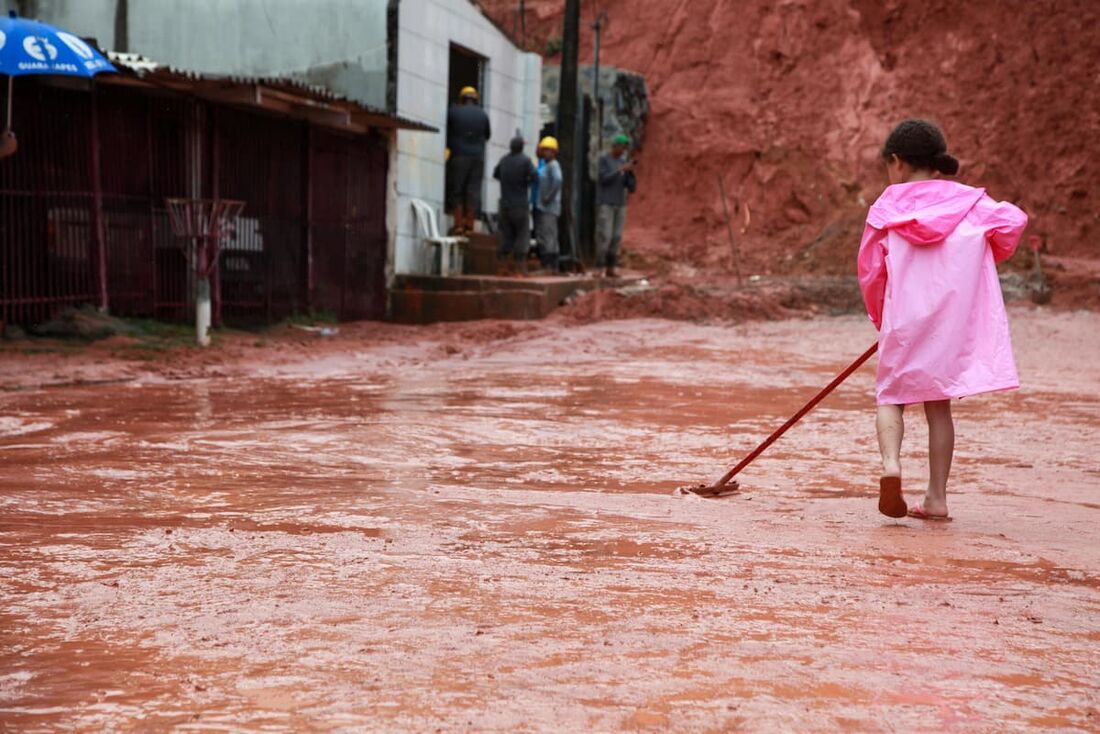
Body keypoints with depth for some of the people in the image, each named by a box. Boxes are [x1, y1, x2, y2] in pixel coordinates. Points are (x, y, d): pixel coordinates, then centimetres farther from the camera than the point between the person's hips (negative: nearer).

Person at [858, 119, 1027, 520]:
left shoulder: (887, 208, 2)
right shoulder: (967, 201, 5)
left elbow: (870, 272, 6)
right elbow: (1013, 220, -7)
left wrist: (883, 320, 22)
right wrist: (982, 259, 11)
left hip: (904, 321, -2)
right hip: (955, 320, 2)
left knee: (891, 396, 14)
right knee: (939, 404, 11)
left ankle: (890, 461, -15)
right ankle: (936, 497, 10)